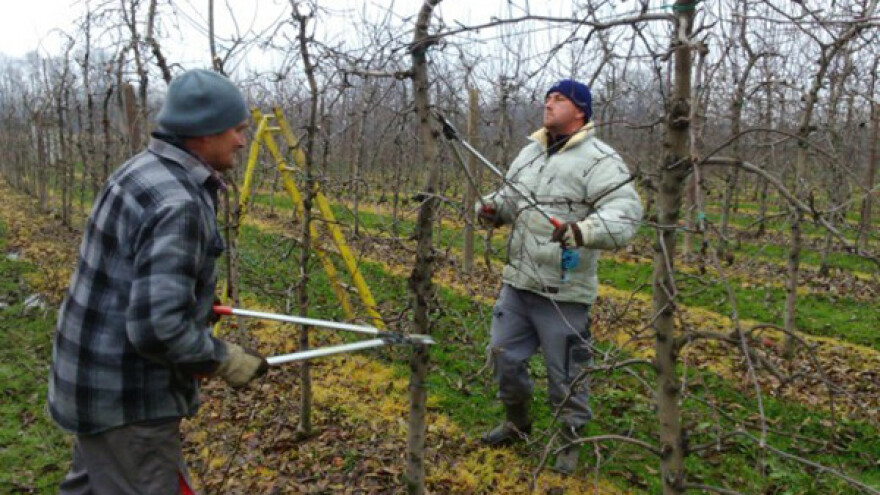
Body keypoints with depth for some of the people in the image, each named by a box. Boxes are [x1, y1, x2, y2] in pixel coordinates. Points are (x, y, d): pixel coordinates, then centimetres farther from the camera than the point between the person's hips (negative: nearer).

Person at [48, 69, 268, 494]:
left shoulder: (143, 169, 5)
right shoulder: (177, 203, -26)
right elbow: (157, 326, -31)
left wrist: (195, 299, 22)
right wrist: (225, 360, -17)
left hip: (95, 377, 10)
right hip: (126, 398, -10)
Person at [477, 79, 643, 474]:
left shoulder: (599, 160, -12)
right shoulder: (529, 153, 13)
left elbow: (624, 213, -22)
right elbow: (511, 197, 22)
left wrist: (583, 231, -38)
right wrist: (491, 207, 0)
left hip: (563, 292, -7)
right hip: (518, 281, 7)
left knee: (566, 373, 6)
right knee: (505, 356, 17)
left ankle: (569, 441, 28)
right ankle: (517, 422, 40)